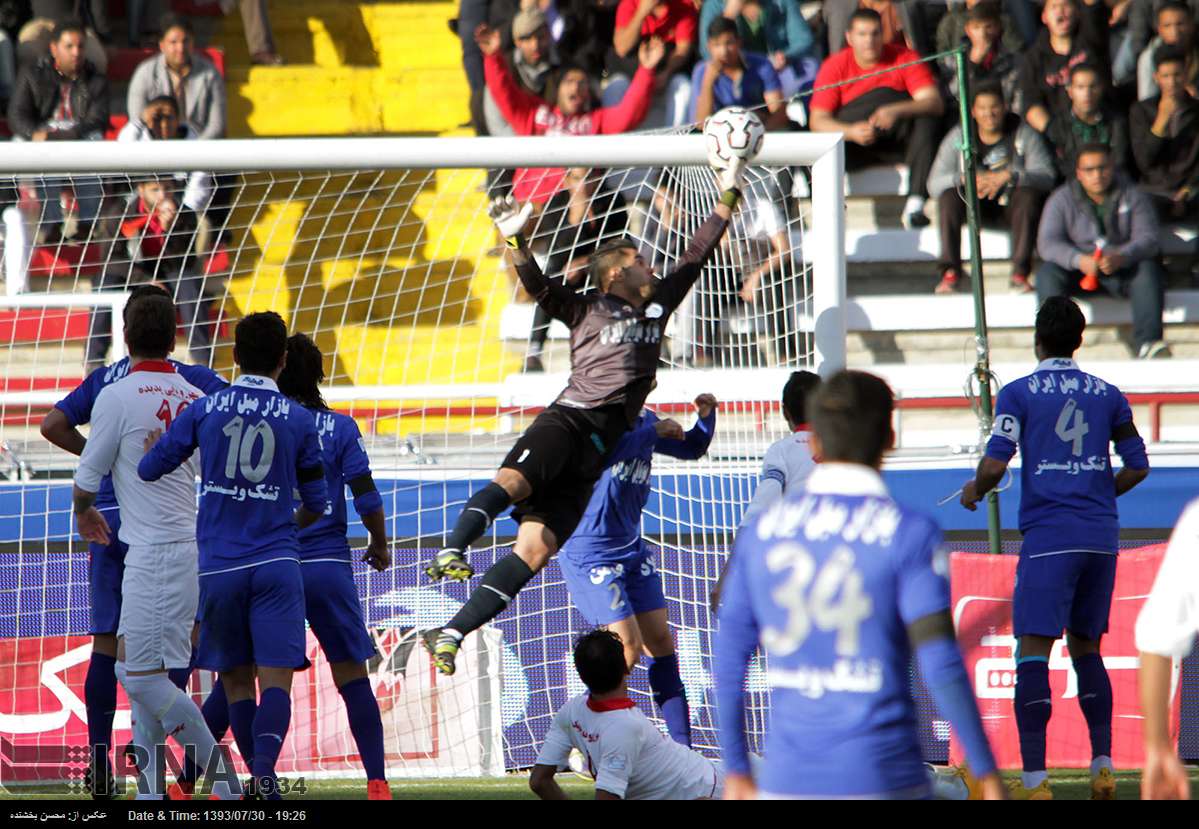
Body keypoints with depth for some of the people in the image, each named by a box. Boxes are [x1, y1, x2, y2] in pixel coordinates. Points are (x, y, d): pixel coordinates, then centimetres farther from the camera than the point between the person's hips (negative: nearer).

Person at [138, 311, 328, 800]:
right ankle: (265, 767, -29)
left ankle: (261, 779, 10)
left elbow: (149, 469, 7)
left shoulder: (204, 410, 1)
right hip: (277, 565, -1)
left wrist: (152, 449, 31)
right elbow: (316, 504, 10)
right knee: (275, 678, -6)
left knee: (236, 679, 12)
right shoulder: (299, 420, 2)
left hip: (219, 566, 1)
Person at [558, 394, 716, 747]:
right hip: (589, 554, -8)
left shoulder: (646, 421, 8)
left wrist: (706, 416, 5)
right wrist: (652, 432, -27)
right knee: (629, 647, -12)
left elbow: (692, 449, 23)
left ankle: (682, 745, 11)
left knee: (660, 642, 6)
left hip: (631, 548, 8)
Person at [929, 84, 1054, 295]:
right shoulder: (958, 137, -4)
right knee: (949, 196, -28)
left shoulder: (1024, 134, -7)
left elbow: (1047, 176, -19)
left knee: (1029, 195, -33)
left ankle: (1020, 274, -34)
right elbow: (934, 183, -12)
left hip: (1011, 203, -1)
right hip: (976, 206, 1)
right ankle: (950, 272, -29)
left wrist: (1009, 176, -34)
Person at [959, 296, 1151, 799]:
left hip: (1048, 535, -5)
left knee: (1033, 652, -5)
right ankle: (1103, 768, 9)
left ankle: (1034, 780, -13)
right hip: (1101, 535, 5)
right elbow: (1138, 466, 12)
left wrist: (975, 491, 12)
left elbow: (995, 464, -9)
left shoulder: (1018, 394, -2)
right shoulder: (1107, 395, 9)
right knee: (1085, 648, 16)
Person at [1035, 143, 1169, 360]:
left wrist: (1121, 257, -31)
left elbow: (1147, 238, -9)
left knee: (1148, 269, -29)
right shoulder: (1062, 199, 1)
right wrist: (1079, 260, -31)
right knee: (1048, 272, -28)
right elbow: (1047, 244, -11)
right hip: (1078, 270, 0)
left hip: (1121, 269, 0)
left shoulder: (1133, 196, 2)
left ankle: (1148, 344, -40)